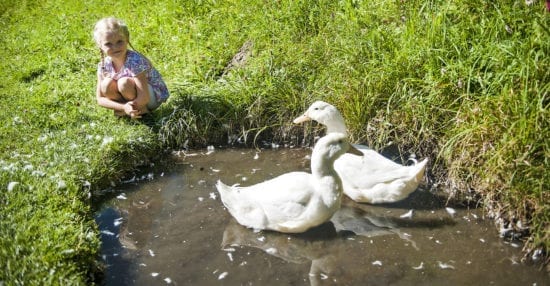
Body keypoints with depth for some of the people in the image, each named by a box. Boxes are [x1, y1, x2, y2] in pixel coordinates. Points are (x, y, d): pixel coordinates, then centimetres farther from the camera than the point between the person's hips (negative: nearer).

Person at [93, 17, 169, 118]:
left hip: (155, 96, -5)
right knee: (106, 85, -20)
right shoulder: (104, 65, -11)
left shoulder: (135, 61, -28)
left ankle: (142, 109, -6)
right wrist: (124, 107, -29)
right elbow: (100, 99, -12)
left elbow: (144, 98, -32)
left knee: (124, 82, -31)